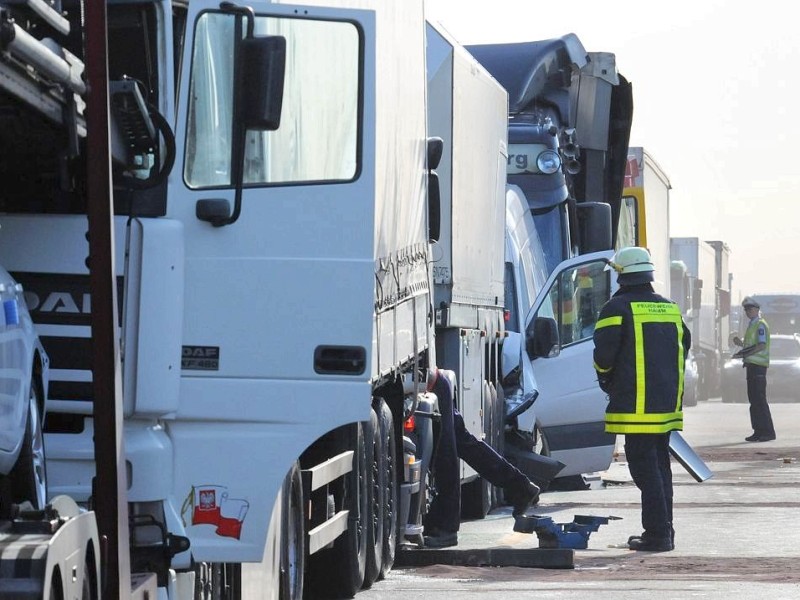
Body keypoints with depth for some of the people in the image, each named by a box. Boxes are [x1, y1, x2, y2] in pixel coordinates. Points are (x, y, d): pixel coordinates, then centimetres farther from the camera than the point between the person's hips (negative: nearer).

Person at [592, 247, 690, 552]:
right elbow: (684, 346, 20)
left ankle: (657, 534, -9)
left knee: (644, 467, -6)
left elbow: (603, 354, -12)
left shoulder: (617, 308, -8)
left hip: (636, 405, -7)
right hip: (668, 402, 7)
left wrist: (606, 379, 8)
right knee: (660, 465, 15)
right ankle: (663, 531, 18)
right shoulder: (670, 308, 14)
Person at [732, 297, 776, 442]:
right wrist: (741, 344, 14)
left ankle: (768, 432, -11)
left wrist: (745, 354, -24)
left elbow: (761, 346, -20)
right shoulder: (751, 325, 20)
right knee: (753, 399, 9)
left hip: (758, 365, -10)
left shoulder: (761, 325, -10)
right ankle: (758, 431, 12)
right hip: (751, 365, 10)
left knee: (759, 399, -11)